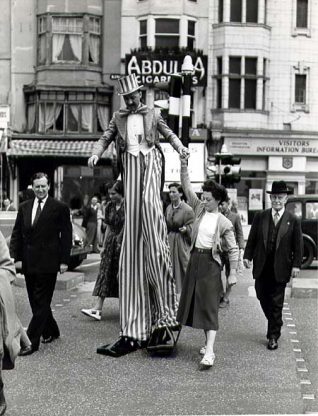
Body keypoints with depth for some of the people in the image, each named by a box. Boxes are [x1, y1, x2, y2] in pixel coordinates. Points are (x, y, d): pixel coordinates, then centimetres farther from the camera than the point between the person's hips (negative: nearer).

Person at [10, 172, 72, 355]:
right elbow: (17, 234, 11)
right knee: (36, 301, 13)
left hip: (48, 263, -6)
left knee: (41, 302, -4)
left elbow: (66, 236, -3)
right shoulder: (24, 207, 11)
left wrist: (64, 261, -8)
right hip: (29, 263, 6)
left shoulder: (60, 208, -3)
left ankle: (32, 341, -3)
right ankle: (51, 332, 31)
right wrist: (14, 256, 0)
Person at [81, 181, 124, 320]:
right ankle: (98, 309, -3)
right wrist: (104, 246, 10)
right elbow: (108, 228, 12)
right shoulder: (109, 206, 7)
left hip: (124, 242, -5)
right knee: (105, 273, -1)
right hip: (111, 243, 5)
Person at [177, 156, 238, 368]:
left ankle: (210, 351, -18)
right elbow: (187, 187, 5)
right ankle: (208, 343, 24)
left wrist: (233, 273, -7)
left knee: (209, 305, -12)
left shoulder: (224, 223, -8)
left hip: (211, 262, -6)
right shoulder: (199, 209, 6)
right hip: (195, 259, 6)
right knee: (196, 302, 11)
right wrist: (184, 165, -5)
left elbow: (233, 249, -4)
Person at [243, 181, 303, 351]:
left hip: (280, 269, -2)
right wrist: (248, 256, -2)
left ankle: (273, 336, 13)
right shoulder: (260, 217, 3)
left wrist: (296, 265, -6)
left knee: (276, 303, 3)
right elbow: (252, 239, 6)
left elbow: (297, 245, -1)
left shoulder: (293, 220, -1)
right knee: (263, 298, 11)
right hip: (262, 267, 3)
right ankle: (275, 324, 35)